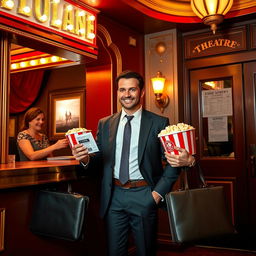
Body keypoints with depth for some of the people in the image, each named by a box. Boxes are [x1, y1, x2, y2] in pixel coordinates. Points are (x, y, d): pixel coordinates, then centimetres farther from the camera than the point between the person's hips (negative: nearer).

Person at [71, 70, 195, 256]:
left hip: (143, 195, -2)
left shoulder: (159, 123, -4)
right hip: (114, 195, 2)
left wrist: (159, 192, -11)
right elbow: (98, 159, 6)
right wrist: (86, 159, -15)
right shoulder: (105, 124, 6)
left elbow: (172, 162, -4)